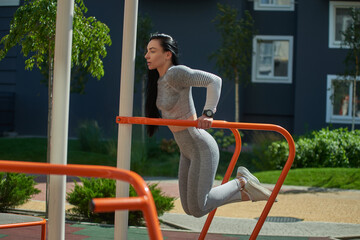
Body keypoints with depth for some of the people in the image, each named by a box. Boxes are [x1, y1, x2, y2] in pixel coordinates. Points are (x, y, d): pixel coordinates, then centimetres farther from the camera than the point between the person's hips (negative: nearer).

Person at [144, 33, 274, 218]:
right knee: (189, 208, 12)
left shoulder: (175, 73, -20)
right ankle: (246, 194, 23)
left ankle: (242, 183, 11)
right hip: (187, 151, 10)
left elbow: (214, 80, -30)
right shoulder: (159, 79, 6)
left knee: (198, 209, -9)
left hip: (202, 149, -10)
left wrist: (207, 114, -39)